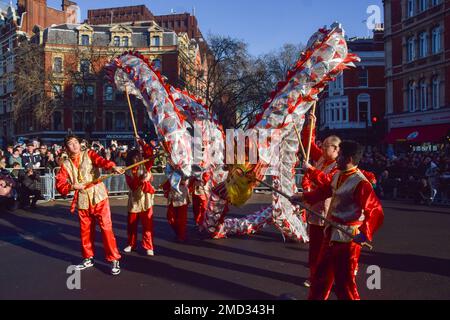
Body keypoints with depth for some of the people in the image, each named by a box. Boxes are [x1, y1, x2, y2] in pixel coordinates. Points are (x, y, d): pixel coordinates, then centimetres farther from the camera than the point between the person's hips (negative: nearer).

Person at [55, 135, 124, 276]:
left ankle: (114, 260, 1)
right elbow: (59, 184, -1)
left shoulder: (89, 154, 2)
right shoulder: (65, 165, 8)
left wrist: (113, 167, -39)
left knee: (106, 228, -7)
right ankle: (88, 258, 32)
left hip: (98, 197, -3)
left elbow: (101, 161, -19)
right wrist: (73, 186, -20)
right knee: (85, 231, 13)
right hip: (82, 201, 3)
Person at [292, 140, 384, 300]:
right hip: (332, 233, 9)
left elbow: (376, 211, -28)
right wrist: (302, 196, 24)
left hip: (347, 239, -9)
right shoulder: (337, 176, 6)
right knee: (321, 273, 23)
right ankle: (315, 298, 41)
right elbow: (323, 191, 22)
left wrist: (365, 233, -39)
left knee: (344, 281, 4)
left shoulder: (360, 183, -22)